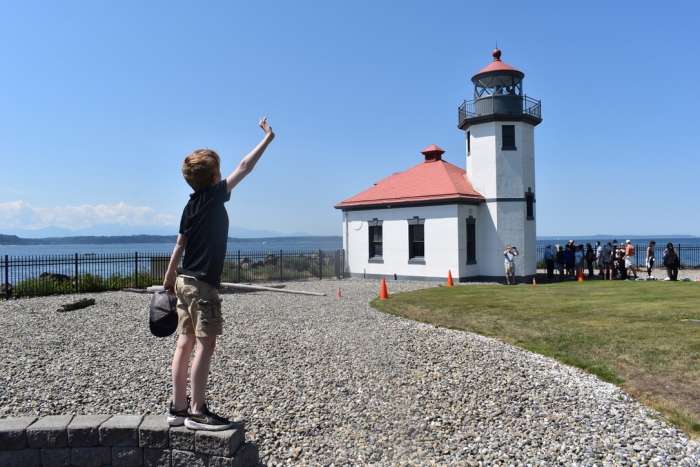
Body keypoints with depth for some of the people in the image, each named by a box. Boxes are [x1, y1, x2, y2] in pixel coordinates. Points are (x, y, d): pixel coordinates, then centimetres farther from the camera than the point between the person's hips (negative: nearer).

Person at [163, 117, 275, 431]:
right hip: (202, 285, -9)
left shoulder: (191, 205, 11)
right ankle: (197, 412, 1)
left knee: (186, 342, 10)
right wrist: (267, 138, 4)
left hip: (185, 281, 9)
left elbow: (180, 244, 15)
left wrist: (168, 279, 22)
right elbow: (244, 167, -4)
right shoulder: (215, 196, -10)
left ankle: (178, 408, 17)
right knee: (206, 345, -4)